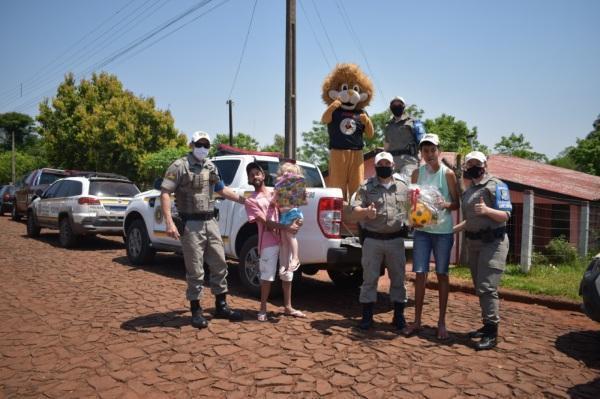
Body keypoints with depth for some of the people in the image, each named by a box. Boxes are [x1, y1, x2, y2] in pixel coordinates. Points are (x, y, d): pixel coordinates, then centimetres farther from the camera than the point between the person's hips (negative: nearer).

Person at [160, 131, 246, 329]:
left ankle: (221, 306, 23)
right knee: (195, 270, 0)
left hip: (210, 222, 7)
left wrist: (244, 200, 22)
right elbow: (165, 193, -12)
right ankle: (196, 311, 15)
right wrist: (169, 222, -22)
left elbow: (222, 190, 26)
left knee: (219, 264, 10)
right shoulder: (179, 166, -7)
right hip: (191, 224, -6)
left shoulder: (211, 167, 14)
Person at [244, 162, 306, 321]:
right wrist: (286, 228, -23)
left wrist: (295, 221, -2)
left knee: (287, 274, 11)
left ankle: (288, 307, 23)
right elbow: (265, 222, -12)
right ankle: (263, 309, 14)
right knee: (267, 276, -1)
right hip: (269, 243, -5)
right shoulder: (251, 201, -1)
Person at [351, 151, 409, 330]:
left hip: (396, 239, 2)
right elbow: (355, 210, -6)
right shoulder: (366, 187, 0)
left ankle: (399, 315, 22)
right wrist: (366, 212, -27)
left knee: (398, 278, 9)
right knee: (369, 278, 4)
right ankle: (367, 316, 14)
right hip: (372, 240, -2)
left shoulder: (403, 187, 8)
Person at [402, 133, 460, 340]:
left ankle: (441, 322, 15)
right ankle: (417, 321, 12)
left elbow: (457, 203, 0)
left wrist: (445, 204, -21)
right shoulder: (417, 173, 5)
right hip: (422, 229, 2)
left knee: (442, 275, 5)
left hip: (443, 231, -2)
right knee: (420, 274, 2)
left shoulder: (448, 173, -2)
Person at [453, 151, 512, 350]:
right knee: (479, 287, 10)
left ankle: (492, 334, -6)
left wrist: (487, 210, -29)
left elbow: (505, 215, -13)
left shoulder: (496, 186, -5)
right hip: (473, 242, 8)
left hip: (493, 242, -7)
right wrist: (451, 229, 18)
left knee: (487, 287, -12)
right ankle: (487, 326, 20)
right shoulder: (467, 192, 17)